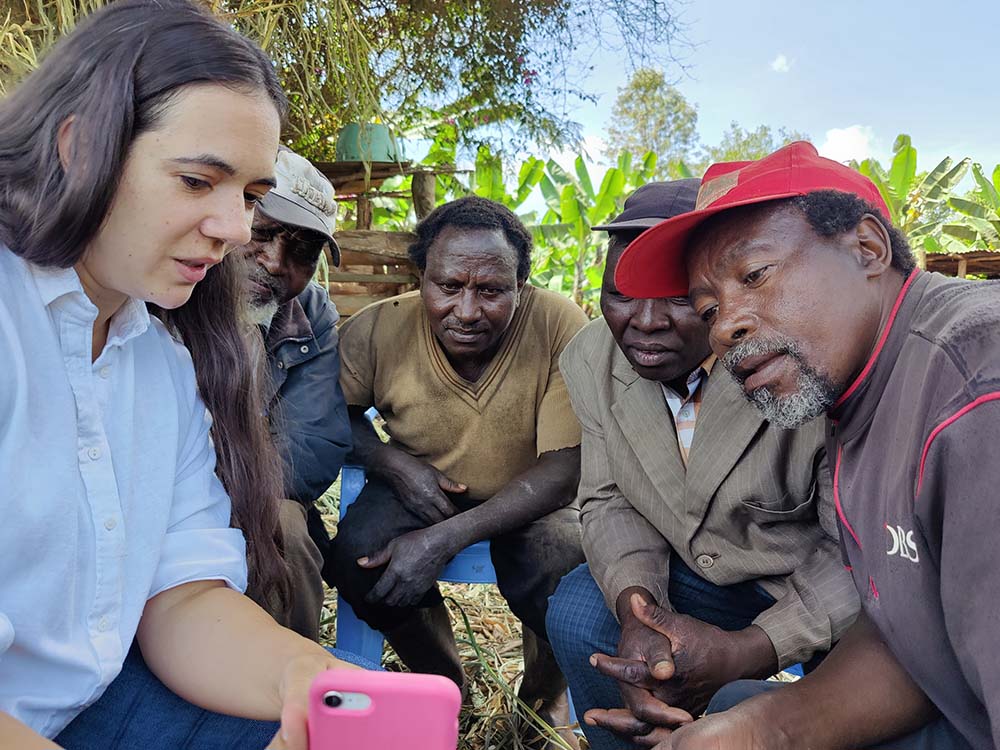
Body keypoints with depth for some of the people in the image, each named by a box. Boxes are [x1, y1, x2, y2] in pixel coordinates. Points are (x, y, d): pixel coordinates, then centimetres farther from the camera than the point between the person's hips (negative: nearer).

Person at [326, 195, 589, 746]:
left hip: (531, 499, -1)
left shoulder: (560, 326, -25)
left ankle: (545, 697, 8)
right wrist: (393, 462, -21)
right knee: (356, 557, -25)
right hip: (420, 488, 2)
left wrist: (445, 538, -32)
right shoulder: (376, 329, -19)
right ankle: (443, 680, 8)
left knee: (562, 574, -30)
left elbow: (564, 468, -23)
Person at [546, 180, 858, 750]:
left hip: (829, 587, -3)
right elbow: (610, 502, -5)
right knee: (578, 611, -16)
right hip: (707, 574, 4)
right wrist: (636, 604, -27)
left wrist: (744, 651, -38)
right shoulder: (591, 360, -12)